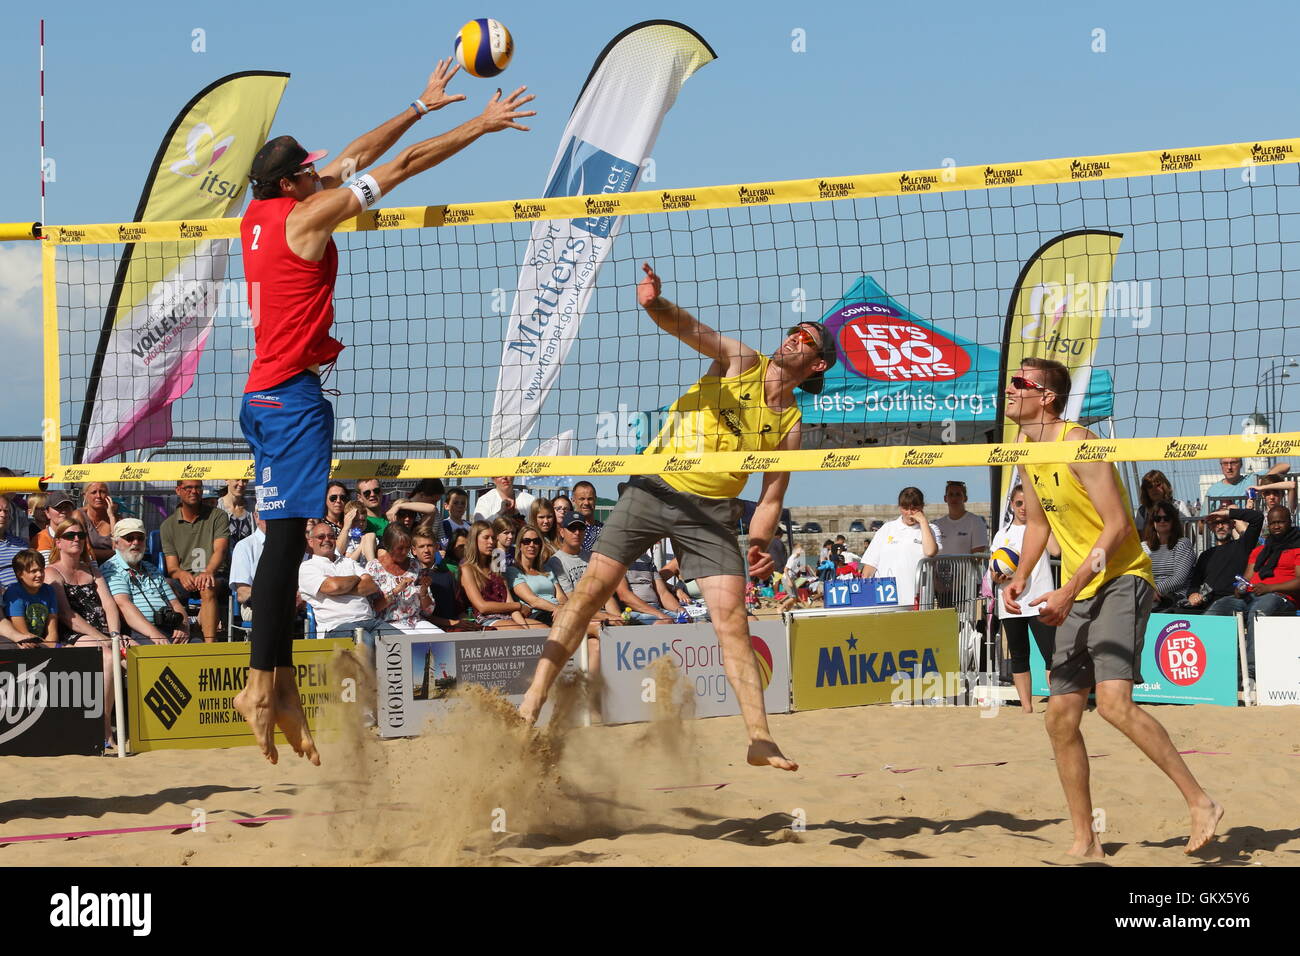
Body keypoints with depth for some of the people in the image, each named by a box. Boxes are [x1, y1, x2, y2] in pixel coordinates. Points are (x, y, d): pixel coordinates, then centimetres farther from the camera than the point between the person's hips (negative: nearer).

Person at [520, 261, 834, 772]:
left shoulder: (789, 425, 6)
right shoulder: (740, 362, 2)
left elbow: (770, 498, 7)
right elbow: (685, 326, -15)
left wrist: (759, 544, -13)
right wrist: (655, 303, -37)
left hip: (713, 512, 1)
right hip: (655, 487, -1)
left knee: (732, 616, -7)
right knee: (592, 587, -7)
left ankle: (760, 739, -3)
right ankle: (533, 701, -3)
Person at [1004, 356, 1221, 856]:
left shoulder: (1078, 443, -17)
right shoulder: (1026, 450, 9)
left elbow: (1118, 524, -20)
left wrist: (1071, 589, -22)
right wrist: (1021, 576, 6)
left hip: (1121, 580, -9)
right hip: (1076, 596, 9)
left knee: (1113, 700, -26)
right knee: (1060, 717, 5)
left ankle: (1201, 803, -17)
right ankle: (1086, 842, 15)